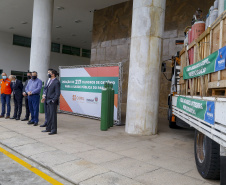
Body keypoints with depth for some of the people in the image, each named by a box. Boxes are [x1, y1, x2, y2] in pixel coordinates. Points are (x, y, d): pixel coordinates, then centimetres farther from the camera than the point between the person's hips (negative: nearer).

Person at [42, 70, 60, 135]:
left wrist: (53, 100, -17)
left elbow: (58, 93, -16)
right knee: (49, 115, 14)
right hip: (48, 101, 9)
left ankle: (54, 130, 5)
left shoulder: (56, 82, -14)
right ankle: (48, 128, 23)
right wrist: (45, 97, 14)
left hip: (53, 102, -9)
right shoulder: (50, 81, 14)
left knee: (53, 115, -3)